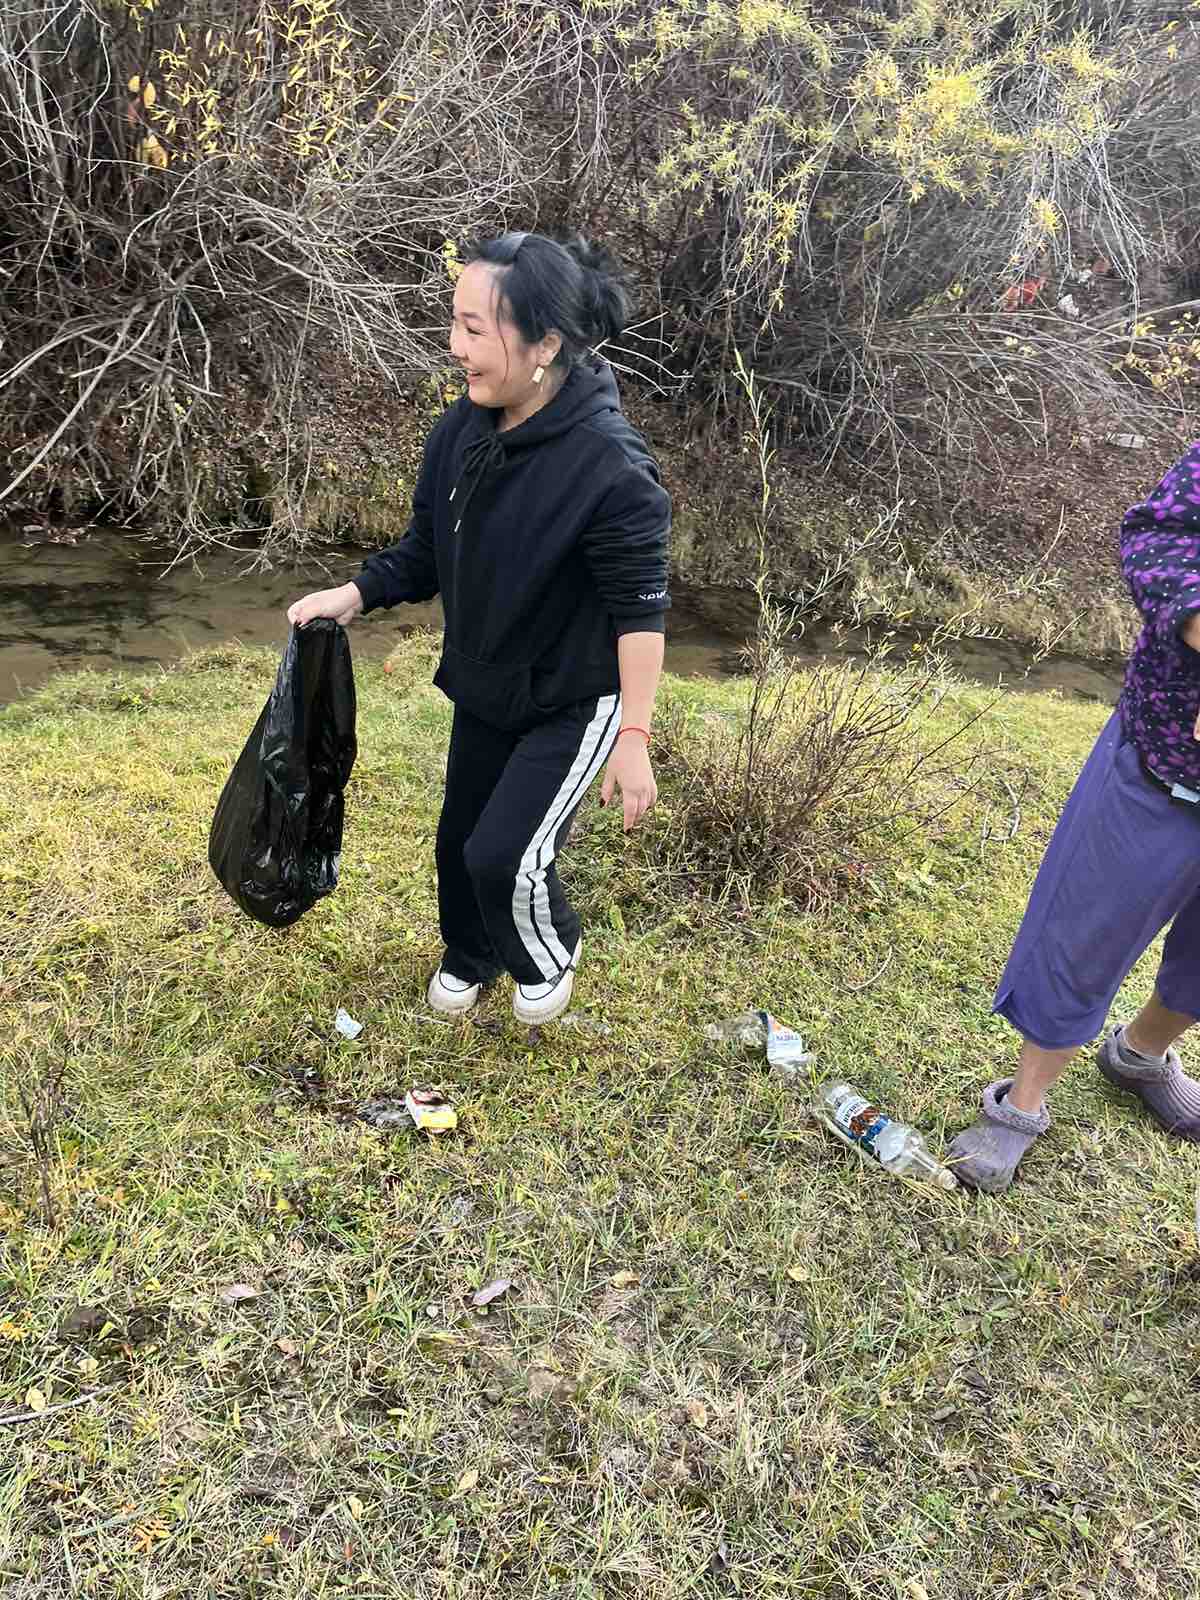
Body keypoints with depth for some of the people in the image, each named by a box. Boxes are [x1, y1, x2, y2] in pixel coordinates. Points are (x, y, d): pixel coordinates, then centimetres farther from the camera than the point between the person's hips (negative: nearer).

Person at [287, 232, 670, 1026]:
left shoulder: (609, 466, -28)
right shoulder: (461, 432, -8)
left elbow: (641, 610, -23)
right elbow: (427, 551, 5)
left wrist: (634, 738, -22)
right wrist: (354, 594, -10)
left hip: (575, 700, -6)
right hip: (485, 689, 7)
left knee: (505, 854, -11)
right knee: (460, 838, 17)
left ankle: (550, 954, 24)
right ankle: (470, 956, 47)